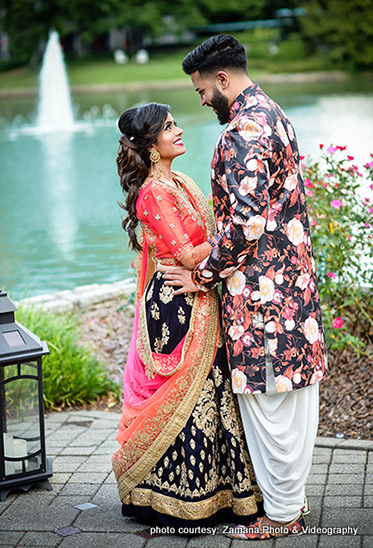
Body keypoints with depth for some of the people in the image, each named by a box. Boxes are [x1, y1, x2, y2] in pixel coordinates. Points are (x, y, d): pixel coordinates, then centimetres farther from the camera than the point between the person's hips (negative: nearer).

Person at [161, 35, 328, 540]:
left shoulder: (244, 129, -17)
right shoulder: (274, 115, 15)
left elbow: (247, 219, -25)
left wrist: (205, 274, -13)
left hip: (261, 287, -10)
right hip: (294, 277, 10)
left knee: (269, 401, -1)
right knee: (295, 394, 16)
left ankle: (280, 515, 11)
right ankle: (292, 496, 28)